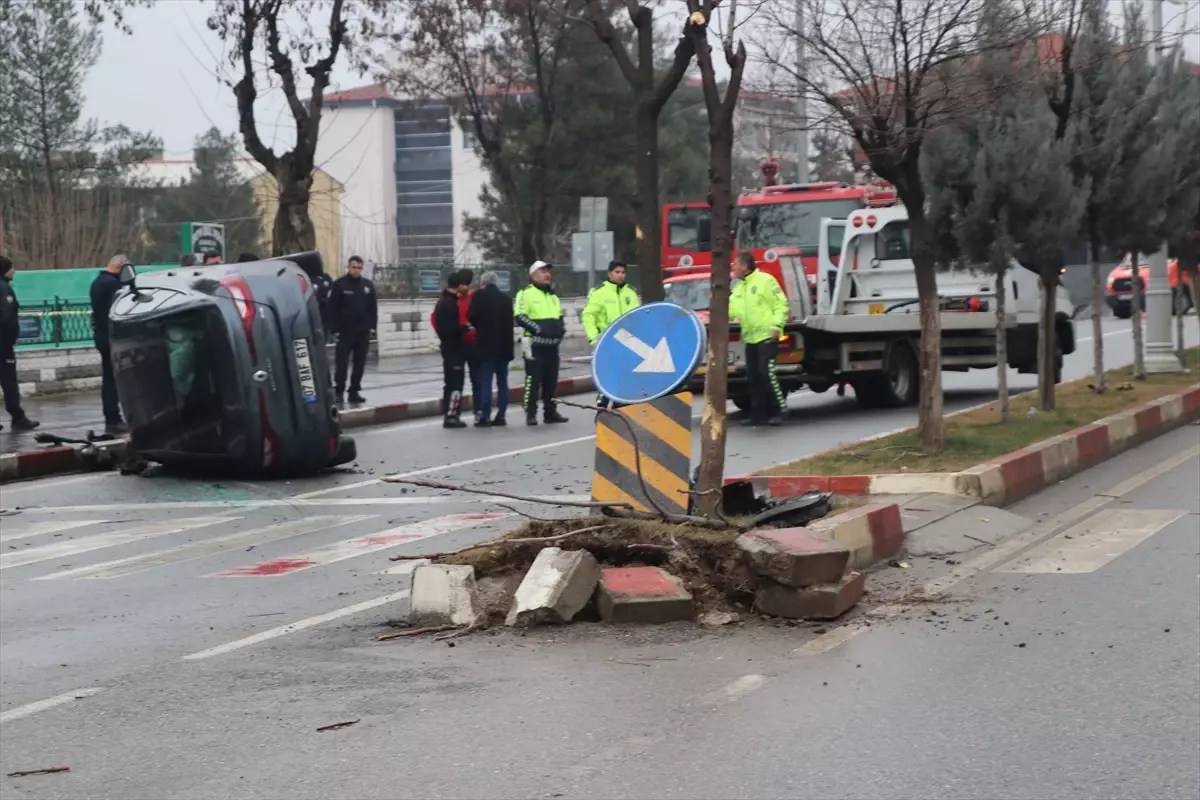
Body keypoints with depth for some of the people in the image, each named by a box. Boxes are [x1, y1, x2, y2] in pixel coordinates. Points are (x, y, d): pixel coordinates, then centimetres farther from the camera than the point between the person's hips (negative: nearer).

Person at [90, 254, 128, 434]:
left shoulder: (97, 282, 16)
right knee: (115, 379, -9)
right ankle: (113, 420, -10)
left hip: (101, 335, 10)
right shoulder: (112, 283, -17)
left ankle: (110, 419, 14)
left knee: (108, 378, 12)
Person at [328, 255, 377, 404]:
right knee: (341, 363, -2)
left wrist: (372, 327, 4)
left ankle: (355, 391, 12)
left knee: (360, 364, 6)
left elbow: (373, 308, 12)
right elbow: (332, 309, -5)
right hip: (345, 331, -4)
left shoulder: (368, 285, 9)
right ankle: (339, 391, 4)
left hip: (363, 331, 4)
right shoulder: (339, 284, -3)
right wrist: (335, 329, -10)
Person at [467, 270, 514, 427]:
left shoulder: (479, 296, -4)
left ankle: (485, 416, -9)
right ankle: (501, 415, 9)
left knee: (485, 380, -4)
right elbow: (510, 321, 14)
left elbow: (471, 316, -12)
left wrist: (480, 326, 6)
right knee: (502, 381, 9)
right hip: (504, 345, 5)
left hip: (486, 344, -5)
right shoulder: (505, 298, 12)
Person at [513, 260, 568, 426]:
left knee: (551, 381, 11)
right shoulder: (526, 293, -6)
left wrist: (561, 328, 7)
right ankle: (530, 414, -2)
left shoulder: (553, 295, 19)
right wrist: (538, 328, -22)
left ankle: (550, 412, 19)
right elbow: (519, 317, -15)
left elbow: (559, 316, 28)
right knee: (533, 380, -7)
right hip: (535, 345, -7)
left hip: (552, 345, 7)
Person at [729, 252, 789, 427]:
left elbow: (781, 304, -9)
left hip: (767, 336, -8)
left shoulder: (765, 280, -6)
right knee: (753, 377, 7)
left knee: (767, 373, -13)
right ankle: (758, 413, 13)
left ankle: (778, 411, -7)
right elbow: (729, 310, 16)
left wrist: (777, 325, -17)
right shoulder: (738, 288, 18)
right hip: (750, 339, 8)